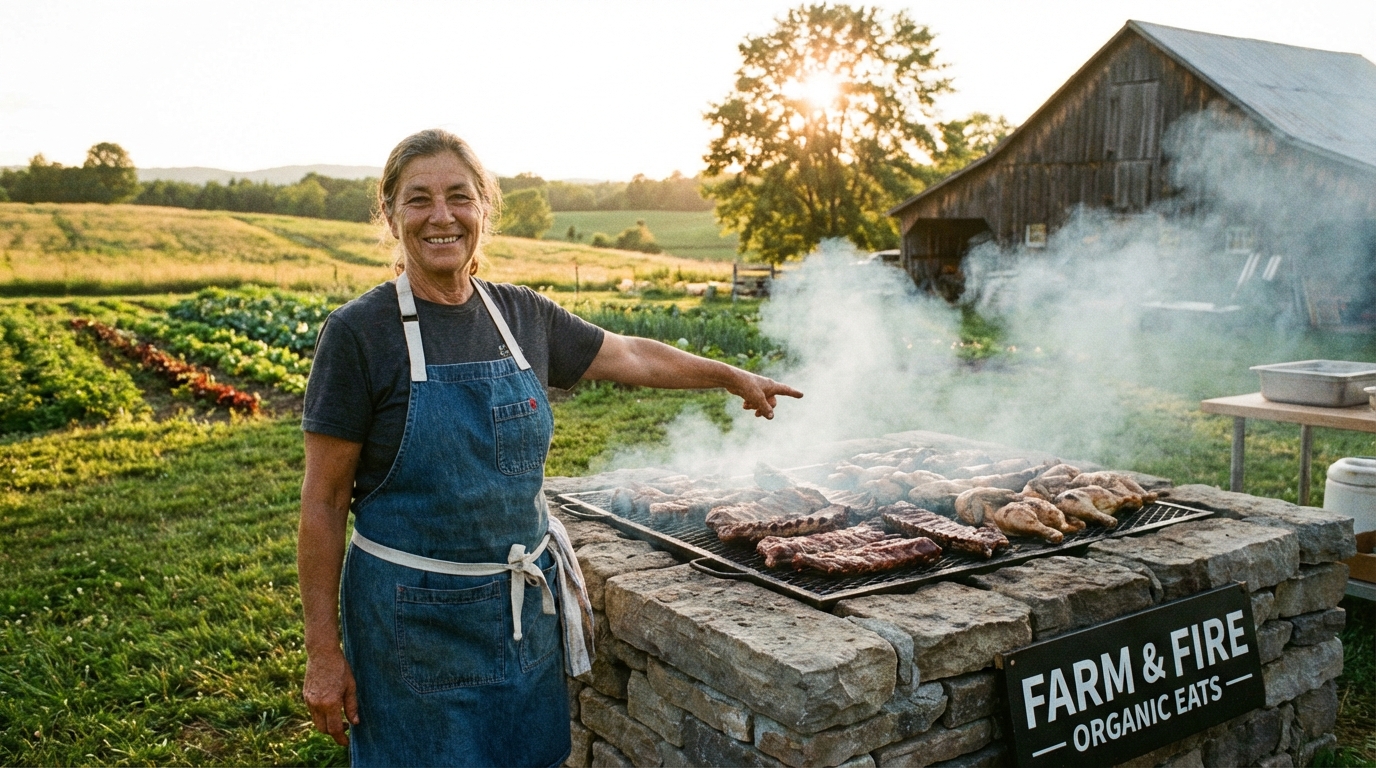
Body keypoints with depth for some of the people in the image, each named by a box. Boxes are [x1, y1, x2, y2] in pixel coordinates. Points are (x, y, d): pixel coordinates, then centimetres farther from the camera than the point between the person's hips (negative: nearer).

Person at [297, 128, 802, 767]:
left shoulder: (523, 315, 1)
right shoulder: (358, 332, -12)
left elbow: (631, 357, 17)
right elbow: (324, 502, -10)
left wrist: (733, 377, 26)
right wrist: (323, 649, -9)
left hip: (522, 604, 5)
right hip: (414, 616, -4)